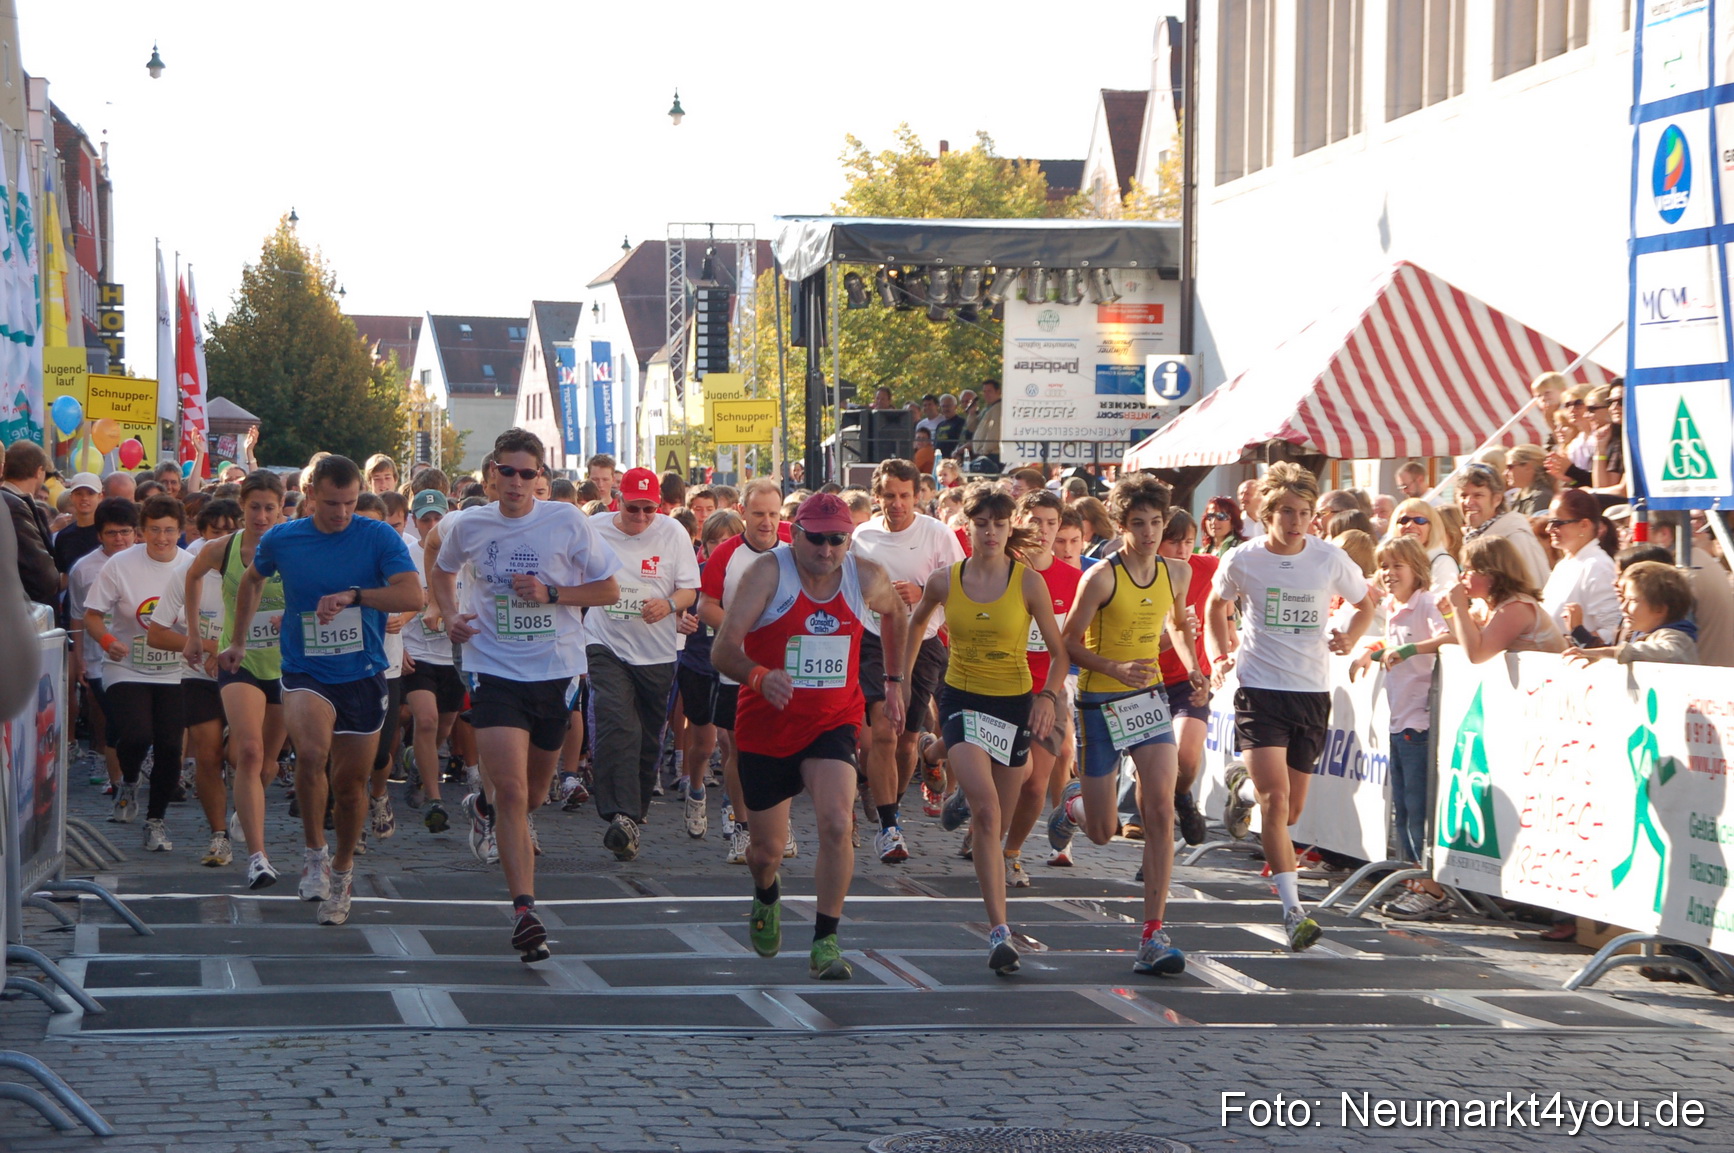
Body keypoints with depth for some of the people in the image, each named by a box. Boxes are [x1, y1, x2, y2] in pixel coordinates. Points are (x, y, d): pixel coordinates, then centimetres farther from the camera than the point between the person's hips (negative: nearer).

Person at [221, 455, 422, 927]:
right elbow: (253, 579, 22)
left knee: (351, 782, 7)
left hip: (363, 675, 1)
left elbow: (412, 594, -16)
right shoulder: (281, 540, 1)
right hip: (305, 672, 0)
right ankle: (314, 852, -9)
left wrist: (353, 595, -27)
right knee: (311, 752, -28)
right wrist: (238, 642, 25)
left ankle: (342, 869, 31)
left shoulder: (379, 537, -5)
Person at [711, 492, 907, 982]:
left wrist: (895, 684, 21)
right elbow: (723, 651, -25)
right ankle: (766, 897, 49)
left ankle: (825, 943, -11)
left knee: (836, 825, -23)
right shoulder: (768, 572, -17)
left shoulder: (867, 578, -6)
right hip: (767, 726, -1)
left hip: (834, 723, 1)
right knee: (766, 849, 11)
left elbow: (894, 612, 20)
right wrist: (759, 676, -45)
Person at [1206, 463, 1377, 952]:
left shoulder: (1330, 559, -2)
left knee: (1290, 810, 10)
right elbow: (1217, 605, 17)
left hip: (1312, 692, 2)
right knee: (1276, 799, -18)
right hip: (1260, 690, -2)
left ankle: (1244, 788, 46)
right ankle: (1293, 911, -16)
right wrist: (1221, 656, 3)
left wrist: (1349, 637, -5)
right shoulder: (1242, 560, -4)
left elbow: (1365, 603, 15)